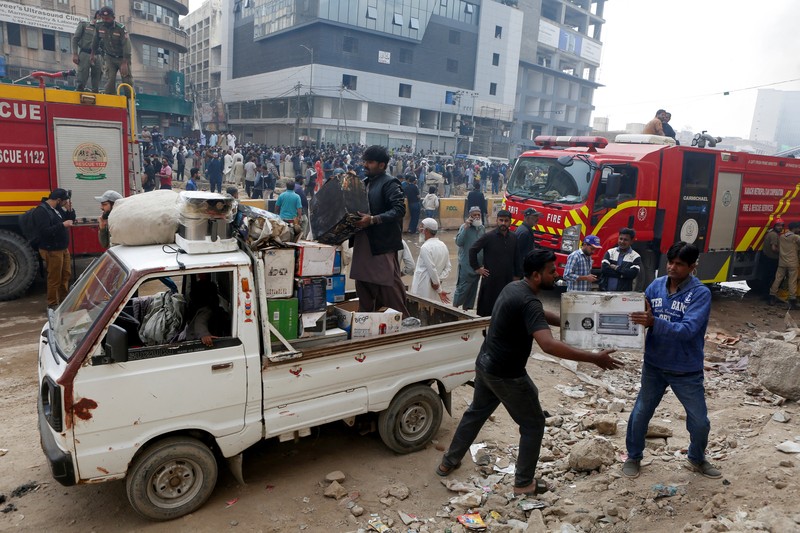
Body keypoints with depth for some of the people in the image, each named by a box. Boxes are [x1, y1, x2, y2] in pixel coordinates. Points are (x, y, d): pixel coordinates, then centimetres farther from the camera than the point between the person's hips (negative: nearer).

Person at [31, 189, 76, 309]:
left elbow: (70, 220, 13)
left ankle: (63, 300, 29)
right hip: (52, 250, -9)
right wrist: (63, 225, -28)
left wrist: (69, 210, -4)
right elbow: (45, 232, -27)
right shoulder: (41, 211, -19)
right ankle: (52, 304, 8)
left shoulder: (58, 208, 8)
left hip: (63, 248, 9)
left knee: (66, 274, 16)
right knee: (54, 278, -2)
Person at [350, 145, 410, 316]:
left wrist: (372, 220, -26)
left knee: (390, 286, -3)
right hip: (363, 243, 9)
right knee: (363, 285, 14)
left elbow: (399, 209, -20)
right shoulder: (364, 183, 16)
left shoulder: (389, 183, -9)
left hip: (383, 243, -8)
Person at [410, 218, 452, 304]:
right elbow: (448, 267, 8)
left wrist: (439, 290, -11)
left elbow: (432, 269, -18)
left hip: (423, 289, -8)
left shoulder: (425, 247, -15)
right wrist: (439, 280, -1)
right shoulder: (443, 246, 9)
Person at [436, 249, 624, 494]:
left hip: (485, 364, 9)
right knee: (533, 424, 10)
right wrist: (593, 358, -36)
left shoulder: (513, 287, 4)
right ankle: (524, 482, 22)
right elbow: (548, 345, -38)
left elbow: (541, 315, 17)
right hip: (506, 374, -9)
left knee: (476, 412, 26)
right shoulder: (529, 302, -26)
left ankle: (449, 462, 39)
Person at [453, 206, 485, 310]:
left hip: (478, 264, 6)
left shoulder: (482, 228, 7)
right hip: (466, 265, -6)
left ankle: (467, 308, 27)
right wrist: (466, 227, -28)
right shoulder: (465, 227, -11)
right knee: (462, 288, -4)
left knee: (473, 289, 14)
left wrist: (484, 263, 14)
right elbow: (459, 242, -25)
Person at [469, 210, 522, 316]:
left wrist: (517, 275, 11)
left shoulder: (513, 238, 7)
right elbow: (472, 250, -5)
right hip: (491, 279, -4)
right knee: (486, 306, 1)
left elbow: (516, 259, 14)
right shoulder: (488, 236, -7)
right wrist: (477, 268, -5)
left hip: (508, 280, 4)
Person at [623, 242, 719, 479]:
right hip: (654, 365, 3)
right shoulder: (656, 285, -4)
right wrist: (635, 316, -26)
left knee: (700, 422, 12)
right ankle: (634, 457, 33)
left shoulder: (701, 293, -16)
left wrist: (654, 322, -41)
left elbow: (688, 329, -28)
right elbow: (642, 317, -2)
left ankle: (696, 459, 40)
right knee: (640, 414, 11)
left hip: (687, 370, -2)